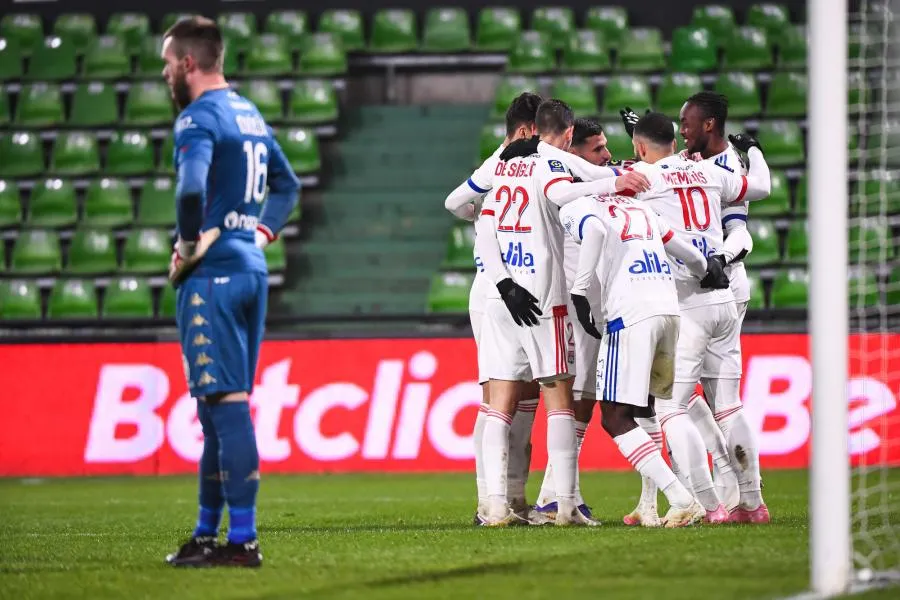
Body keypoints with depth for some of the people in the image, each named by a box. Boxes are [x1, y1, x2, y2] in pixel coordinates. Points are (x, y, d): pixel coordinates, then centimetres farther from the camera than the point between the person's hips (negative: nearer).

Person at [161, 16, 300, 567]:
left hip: (213, 274, -9)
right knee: (221, 404, 14)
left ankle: (243, 538, -13)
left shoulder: (199, 118, -11)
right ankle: (208, 532, 21)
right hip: (253, 269, 9)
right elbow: (287, 185, 30)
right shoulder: (250, 114, 17)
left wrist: (188, 243, -14)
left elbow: (192, 187, -29)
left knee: (227, 402, -10)